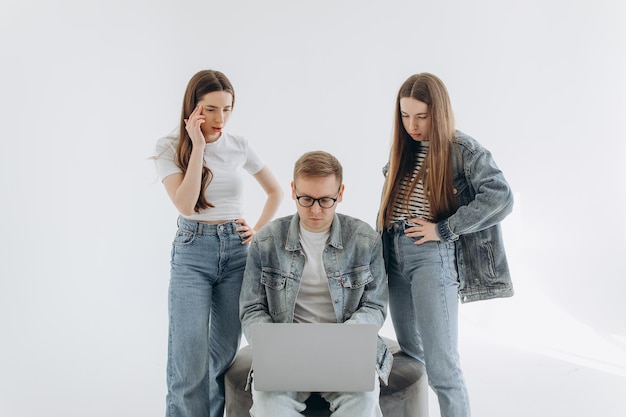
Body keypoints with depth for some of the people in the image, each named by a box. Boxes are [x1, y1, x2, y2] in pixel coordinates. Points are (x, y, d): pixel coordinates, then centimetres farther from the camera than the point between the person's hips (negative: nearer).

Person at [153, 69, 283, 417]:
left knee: (226, 348, 7)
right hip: (192, 253, -3)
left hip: (236, 250, 3)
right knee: (189, 354, -9)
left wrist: (259, 229, 5)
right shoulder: (171, 146, -4)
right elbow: (185, 205, -17)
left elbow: (275, 191, 18)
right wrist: (198, 145, -16)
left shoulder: (239, 146, 5)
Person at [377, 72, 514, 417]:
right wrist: (379, 247, 13)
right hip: (395, 255, 6)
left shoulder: (462, 150, -8)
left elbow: (500, 198, -19)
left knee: (441, 364, -5)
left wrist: (443, 229, -17)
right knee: (409, 351, 17)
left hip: (433, 258, -6)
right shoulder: (402, 149, 10)